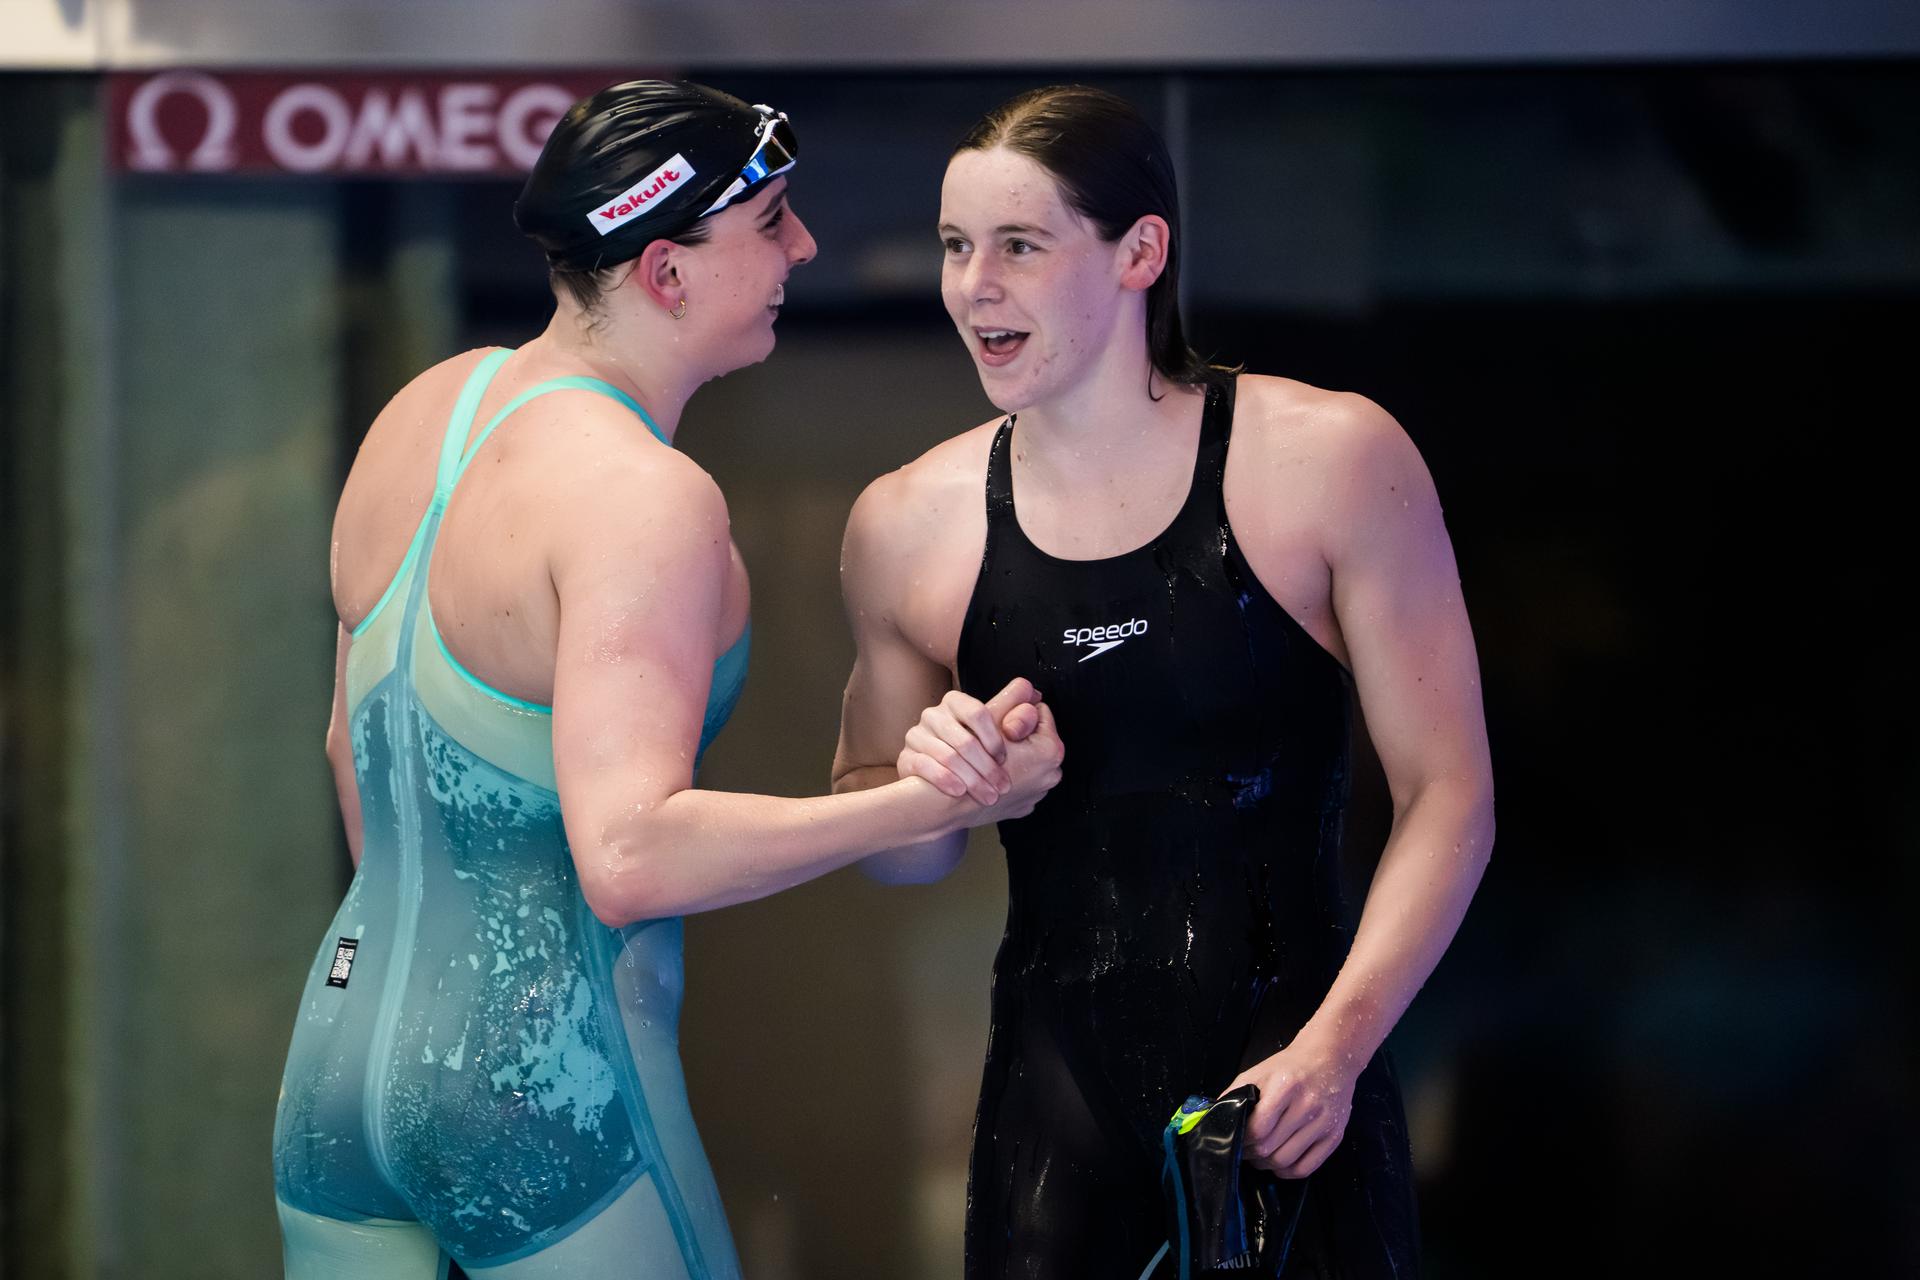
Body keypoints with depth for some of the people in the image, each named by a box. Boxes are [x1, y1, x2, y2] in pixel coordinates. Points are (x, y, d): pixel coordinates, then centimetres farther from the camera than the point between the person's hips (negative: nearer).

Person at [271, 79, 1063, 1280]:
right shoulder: (644, 498, -18)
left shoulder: (423, 409, 8)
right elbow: (629, 856, -28)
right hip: (546, 1078, -8)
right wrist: (938, 801, -24)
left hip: (342, 1044, 8)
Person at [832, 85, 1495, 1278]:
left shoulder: (1330, 463, -5)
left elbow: (1448, 794, -5)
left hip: (1296, 1087, -2)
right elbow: (891, 852, 17)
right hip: (1057, 1116, 3)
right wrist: (925, 789, -7)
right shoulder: (909, 527, 4)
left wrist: (1336, 1043, -16)